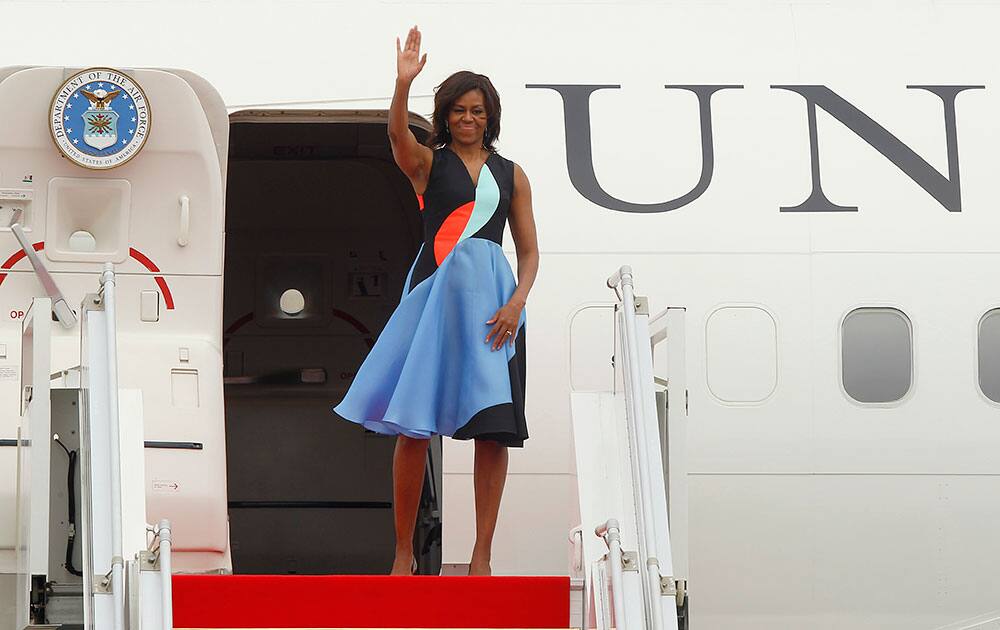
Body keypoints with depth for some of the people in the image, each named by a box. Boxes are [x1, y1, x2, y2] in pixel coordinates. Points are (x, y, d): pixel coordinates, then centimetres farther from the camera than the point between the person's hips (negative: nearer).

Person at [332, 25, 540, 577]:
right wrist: (403, 83, -33)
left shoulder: (510, 175, 15)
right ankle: (403, 552, 4)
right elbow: (397, 134, -16)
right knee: (413, 427, -5)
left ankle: (481, 557, 1)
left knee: (493, 432, -3)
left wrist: (516, 303, -5)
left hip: (492, 302, 2)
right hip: (434, 295, -2)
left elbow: (529, 252, 12)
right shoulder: (426, 163, 8)